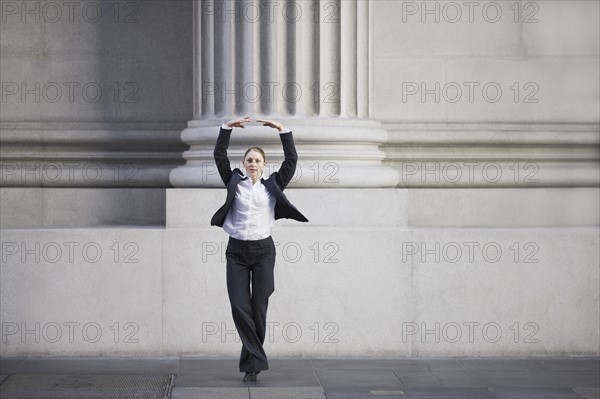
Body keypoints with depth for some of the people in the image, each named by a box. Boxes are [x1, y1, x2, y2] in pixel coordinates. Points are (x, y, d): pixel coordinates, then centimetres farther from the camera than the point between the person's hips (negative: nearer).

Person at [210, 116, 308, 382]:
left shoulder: (272, 185, 6)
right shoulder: (234, 181, 7)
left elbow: (291, 160, 1)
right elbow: (219, 156, 3)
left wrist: (282, 130, -5)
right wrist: (228, 128, -5)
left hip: (263, 250, 0)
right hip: (237, 250, 0)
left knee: (259, 307, 0)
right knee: (239, 307, -8)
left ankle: (251, 362, 11)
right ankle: (257, 360, 0)